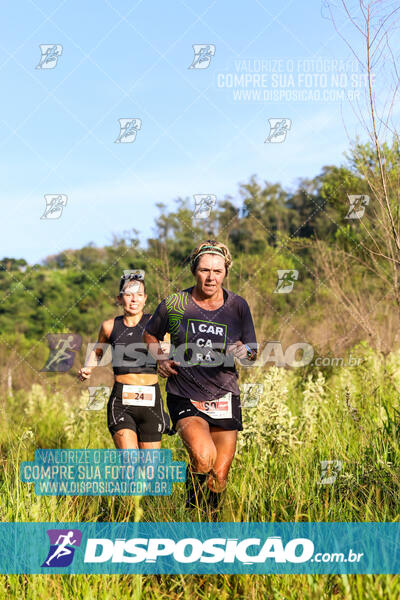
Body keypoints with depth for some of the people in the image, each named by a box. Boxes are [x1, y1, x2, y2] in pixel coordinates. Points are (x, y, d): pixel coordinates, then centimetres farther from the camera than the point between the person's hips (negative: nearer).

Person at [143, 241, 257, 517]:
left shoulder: (238, 306, -2)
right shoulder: (174, 305, -5)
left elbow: (253, 351, 7)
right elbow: (151, 334, 13)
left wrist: (243, 350, -16)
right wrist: (161, 359, -5)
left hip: (224, 398, 2)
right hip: (185, 397, -2)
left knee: (219, 477, 5)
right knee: (203, 457, -28)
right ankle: (192, 511, 1)